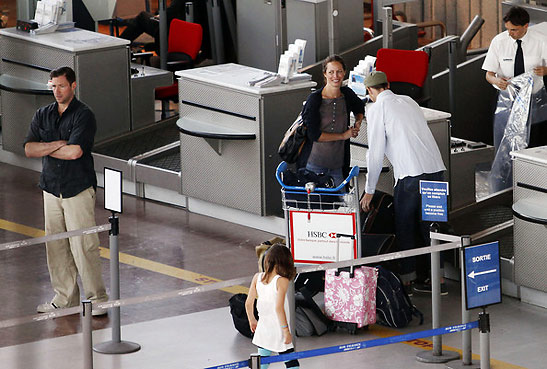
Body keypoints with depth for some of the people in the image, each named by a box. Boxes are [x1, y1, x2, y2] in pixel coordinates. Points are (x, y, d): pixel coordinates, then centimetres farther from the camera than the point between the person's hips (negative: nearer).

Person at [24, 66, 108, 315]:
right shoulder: (42, 115, 10)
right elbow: (29, 149, 0)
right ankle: (65, 297, 17)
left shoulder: (84, 115, -8)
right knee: (55, 246, 8)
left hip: (78, 189, -6)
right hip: (51, 189, 6)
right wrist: (57, 145, -14)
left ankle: (97, 298, -1)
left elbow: (74, 152, -19)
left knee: (84, 245, -8)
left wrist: (45, 149, -5)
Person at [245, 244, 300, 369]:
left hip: (262, 329, 5)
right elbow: (279, 308, -22)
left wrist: (252, 320, 20)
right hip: (278, 333, -5)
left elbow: (248, 303, 3)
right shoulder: (282, 281, -17)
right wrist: (286, 330, -15)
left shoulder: (257, 278, -2)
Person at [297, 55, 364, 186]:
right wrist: (343, 136, -10)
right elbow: (314, 135, -15)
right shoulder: (314, 99, -11)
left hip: (338, 164, 4)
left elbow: (359, 108, 30)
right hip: (314, 164, -4)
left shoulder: (347, 94, 4)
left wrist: (358, 122, 8)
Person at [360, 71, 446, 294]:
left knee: (404, 227, 7)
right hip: (435, 168, 6)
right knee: (429, 224, 14)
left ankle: (407, 280, 10)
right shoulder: (408, 101, 20)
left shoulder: (376, 109, 0)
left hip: (410, 175, -6)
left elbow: (376, 153, -2)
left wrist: (369, 190, 4)